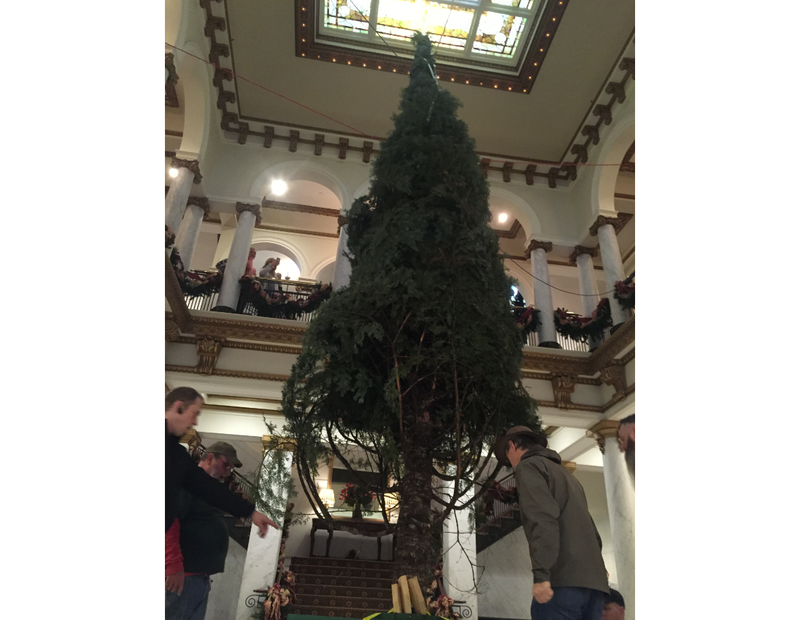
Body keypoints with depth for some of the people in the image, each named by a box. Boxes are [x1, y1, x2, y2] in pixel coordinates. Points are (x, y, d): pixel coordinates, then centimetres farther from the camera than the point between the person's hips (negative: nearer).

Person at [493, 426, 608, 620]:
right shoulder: (564, 473, 28)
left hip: (564, 579, -8)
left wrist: (541, 574, -18)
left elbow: (543, 520, -14)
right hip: (593, 579, 8)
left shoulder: (528, 466, 2)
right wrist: (589, 569, 22)